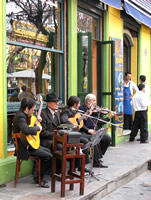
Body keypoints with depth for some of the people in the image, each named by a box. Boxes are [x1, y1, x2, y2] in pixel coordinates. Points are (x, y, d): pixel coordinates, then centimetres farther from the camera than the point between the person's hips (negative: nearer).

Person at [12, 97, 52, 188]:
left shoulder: (23, 115, 8)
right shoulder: (20, 116, -23)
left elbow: (30, 124, 24)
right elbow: (26, 130, -41)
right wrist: (38, 128, -26)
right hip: (25, 147, -11)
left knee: (48, 151, 18)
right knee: (48, 156, -13)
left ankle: (40, 177, 20)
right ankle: (39, 178, 3)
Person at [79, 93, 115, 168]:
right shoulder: (82, 109, -6)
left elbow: (99, 123, 18)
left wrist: (109, 117, 11)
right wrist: (88, 130, -23)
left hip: (94, 132, 7)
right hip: (84, 133, -7)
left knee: (107, 138, -10)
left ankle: (97, 157, 2)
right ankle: (97, 161, -18)